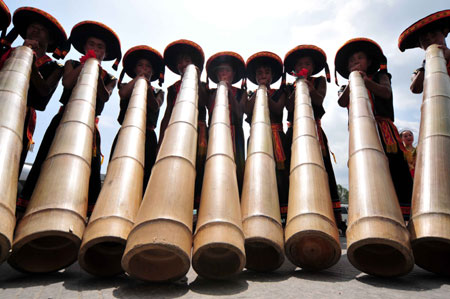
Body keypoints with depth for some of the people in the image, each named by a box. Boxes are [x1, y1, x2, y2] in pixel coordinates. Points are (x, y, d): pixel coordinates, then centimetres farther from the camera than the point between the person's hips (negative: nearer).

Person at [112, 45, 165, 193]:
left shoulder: (157, 92, 19)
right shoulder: (127, 86, 19)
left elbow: (154, 107, -2)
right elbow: (123, 93, -6)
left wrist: (147, 85, -12)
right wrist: (139, 77, 1)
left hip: (147, 137, 0)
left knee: (144, 177, -9)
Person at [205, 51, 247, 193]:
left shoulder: (241, 93, 14)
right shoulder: (212, 93, 16)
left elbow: (239, 114, -2)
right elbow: (210, 113, 3)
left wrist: (230, 92, -8)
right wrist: (219, 91, -1)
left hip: (234, 134, 0)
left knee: (234, 166, -8)